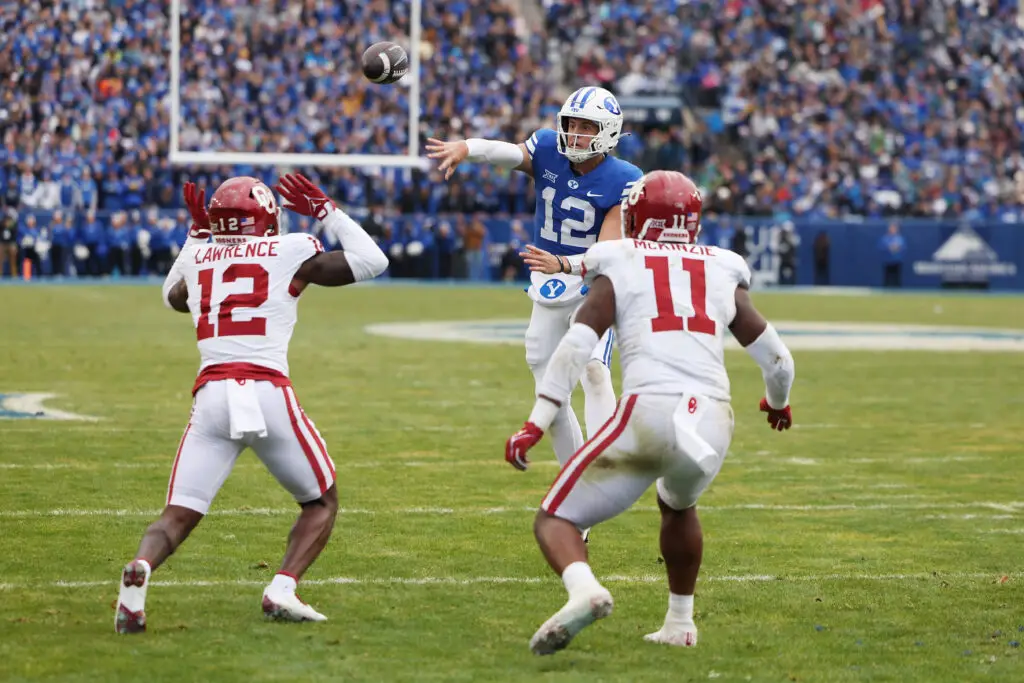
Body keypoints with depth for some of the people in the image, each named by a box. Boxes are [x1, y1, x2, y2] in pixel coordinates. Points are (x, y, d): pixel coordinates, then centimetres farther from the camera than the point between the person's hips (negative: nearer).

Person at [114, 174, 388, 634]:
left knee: (178, 517, 5)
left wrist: (196, 234, 44)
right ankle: (282, 590, -6)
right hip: (269, 395, -2)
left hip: (211, 396, 3)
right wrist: (326, 211, 23)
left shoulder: (197, 259, 16)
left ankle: (140, 568, -29)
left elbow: (172, 297, 41)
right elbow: (371, 261, 17)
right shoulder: (292, 253, 6)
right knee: (322, 503, 17)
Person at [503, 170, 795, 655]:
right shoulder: (722, 274, 21)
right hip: (713, 423, 4)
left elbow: (575, 347, -2)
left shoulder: (618, 269, 13)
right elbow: (777, 359, 23)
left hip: (648, 412, -4)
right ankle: (679, 622, 38)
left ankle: (583, 589, -25)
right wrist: (777, 402, 45)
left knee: (554, 520, 6)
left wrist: (536, 424, -3)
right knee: (678, 506, 37)